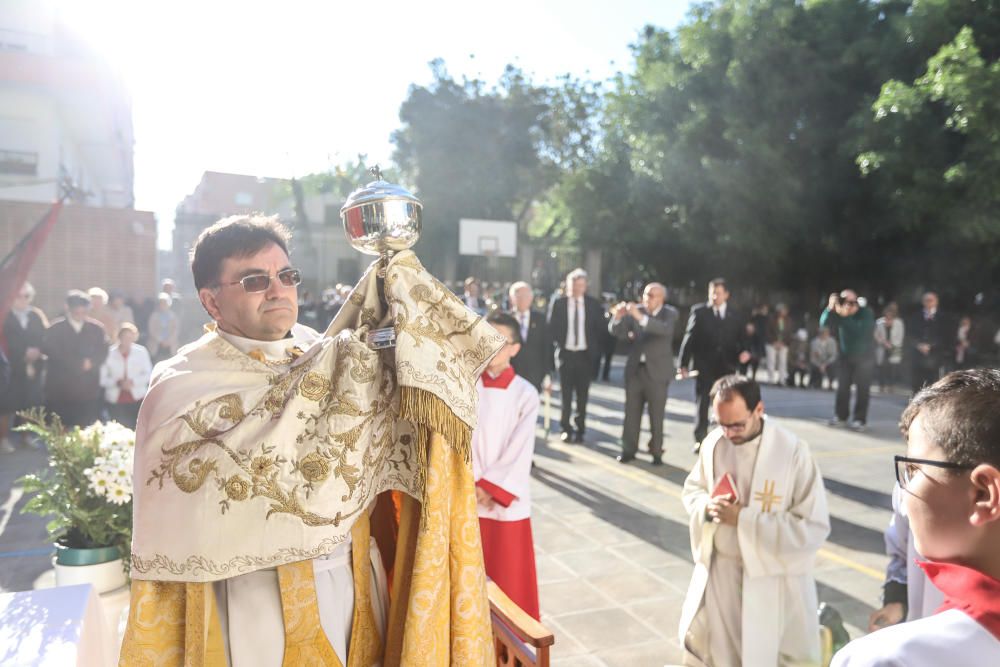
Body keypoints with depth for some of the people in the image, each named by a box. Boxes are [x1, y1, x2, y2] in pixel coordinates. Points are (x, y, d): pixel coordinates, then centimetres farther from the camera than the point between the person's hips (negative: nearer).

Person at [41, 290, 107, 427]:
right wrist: (80, 363, -7)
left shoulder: (96, 328, 7)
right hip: (60, 392, -1)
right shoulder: (55, 329, 1)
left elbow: (102, 354, 5)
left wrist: (90, 362, -15)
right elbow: (51, 353, -5)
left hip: (89, 392, 1)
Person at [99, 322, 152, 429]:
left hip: (137, 399, 1)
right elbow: (102, 378, -2)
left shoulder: (141, 351, 2)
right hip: (115, 401, 0)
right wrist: (117, 382, -18)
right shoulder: (109, 352, -2)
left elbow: (149, 374, 3)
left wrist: (133, 382, -12)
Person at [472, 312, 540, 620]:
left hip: (508, 498, -2)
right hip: (469, 497, 2)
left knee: (510, 571, 9)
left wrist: (491, 487, -11)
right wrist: (475, 485, -11)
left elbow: (520, 451, -9)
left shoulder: (526, 394, -6)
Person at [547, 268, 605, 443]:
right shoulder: (559, 303, -1)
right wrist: (559, 344, -5)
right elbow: (552, 327, 3)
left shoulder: (593, 304, 2)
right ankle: (566, 429, 15)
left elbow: (600, 328, 6)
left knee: (583, 395, 5)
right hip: (566, 353, -1)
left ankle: (580, 429, 16)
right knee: (566, 394, 5)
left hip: (585, 355, 1)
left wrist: (595, 349, 0)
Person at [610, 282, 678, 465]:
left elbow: (665, 329, -26)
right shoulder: (635, 310, 2)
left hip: (657, 371, -2)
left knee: (656, 415, 2)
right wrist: (618, 317, -20)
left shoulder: (670, 313, -4)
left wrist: (641, 317, -38)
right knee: (631, 412, 6)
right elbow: (616, 331, 1)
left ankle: (656, 452, 13)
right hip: (634, 369, 3)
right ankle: (628, 450, 15)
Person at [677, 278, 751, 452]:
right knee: (702, 403, 1)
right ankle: (700, 440, 8)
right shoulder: (699, 312, 2)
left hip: (726, 366, 2)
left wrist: (744, 351, -13)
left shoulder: (736, 316, 9)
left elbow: (741, 339, 11)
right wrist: (684, 364, -4)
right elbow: (689, 338, 0)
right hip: (704, 365, -2)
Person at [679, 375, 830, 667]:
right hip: (719, 570, 5)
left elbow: (814, 527, -21)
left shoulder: (793, 452, -22)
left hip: (773, 577, -4)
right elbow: (691, 489, 8)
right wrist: (708, 506, -15)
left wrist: (744, 519, -26)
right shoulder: (713, 443, -8)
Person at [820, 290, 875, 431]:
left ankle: (860, 419, 2)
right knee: (842, 387, 4)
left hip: (864, 357, -3)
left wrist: (845, 316, -36)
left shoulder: (866, 312, -14)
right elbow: (824, 323, -17)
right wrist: (830, 308, -32)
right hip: (844, 356, 3)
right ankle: (841, 416, 15)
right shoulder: (841, 313, -5)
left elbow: (860, 329, -31)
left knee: (862, 389, -3)